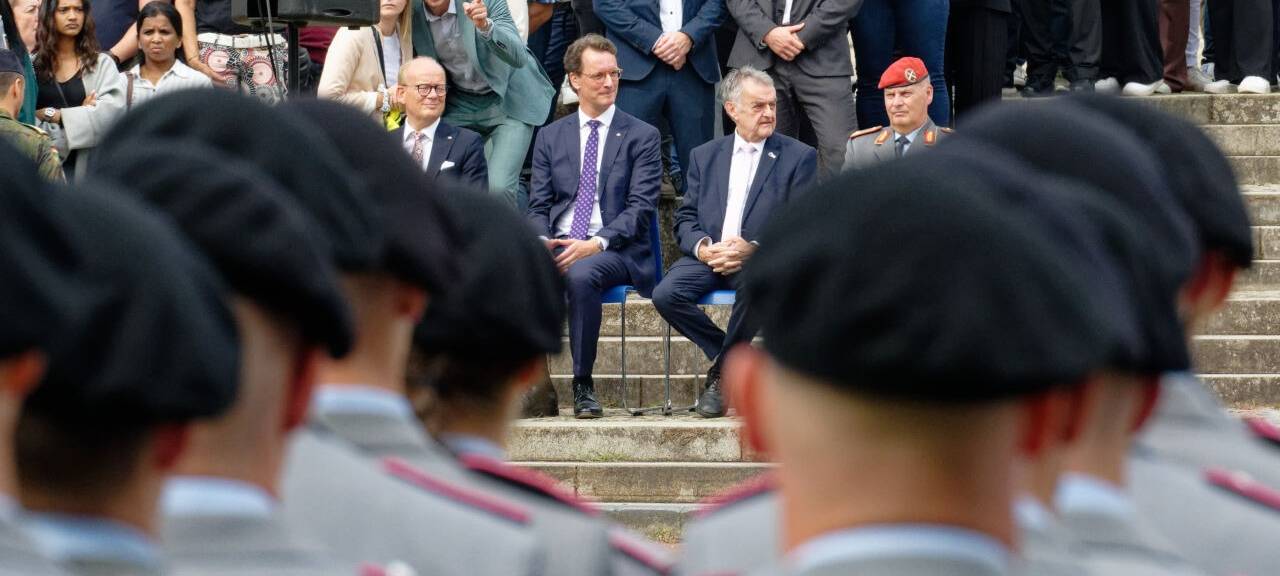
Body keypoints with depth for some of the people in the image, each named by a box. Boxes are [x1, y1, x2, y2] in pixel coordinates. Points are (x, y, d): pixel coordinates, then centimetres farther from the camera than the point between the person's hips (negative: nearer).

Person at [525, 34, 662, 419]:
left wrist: (595, 243, -19)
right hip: (558, 245, 3)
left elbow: (640, 207, -3)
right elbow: (538, 206, 12)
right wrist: (541, 239, -12)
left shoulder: (641, 137, 7)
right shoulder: (550, 137, 18)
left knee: (581, 274, -38)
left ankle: (583, 385, -25)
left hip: (615, 251, -3)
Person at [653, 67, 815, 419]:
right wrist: (702, 247, -11)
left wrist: (753, 249, -18)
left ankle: (720, 375, -15)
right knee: (666, 294, -26)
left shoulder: (799, 157, 7)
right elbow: (686, 219, 13)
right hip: (707, 257, 3)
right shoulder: (705, 156, 18)